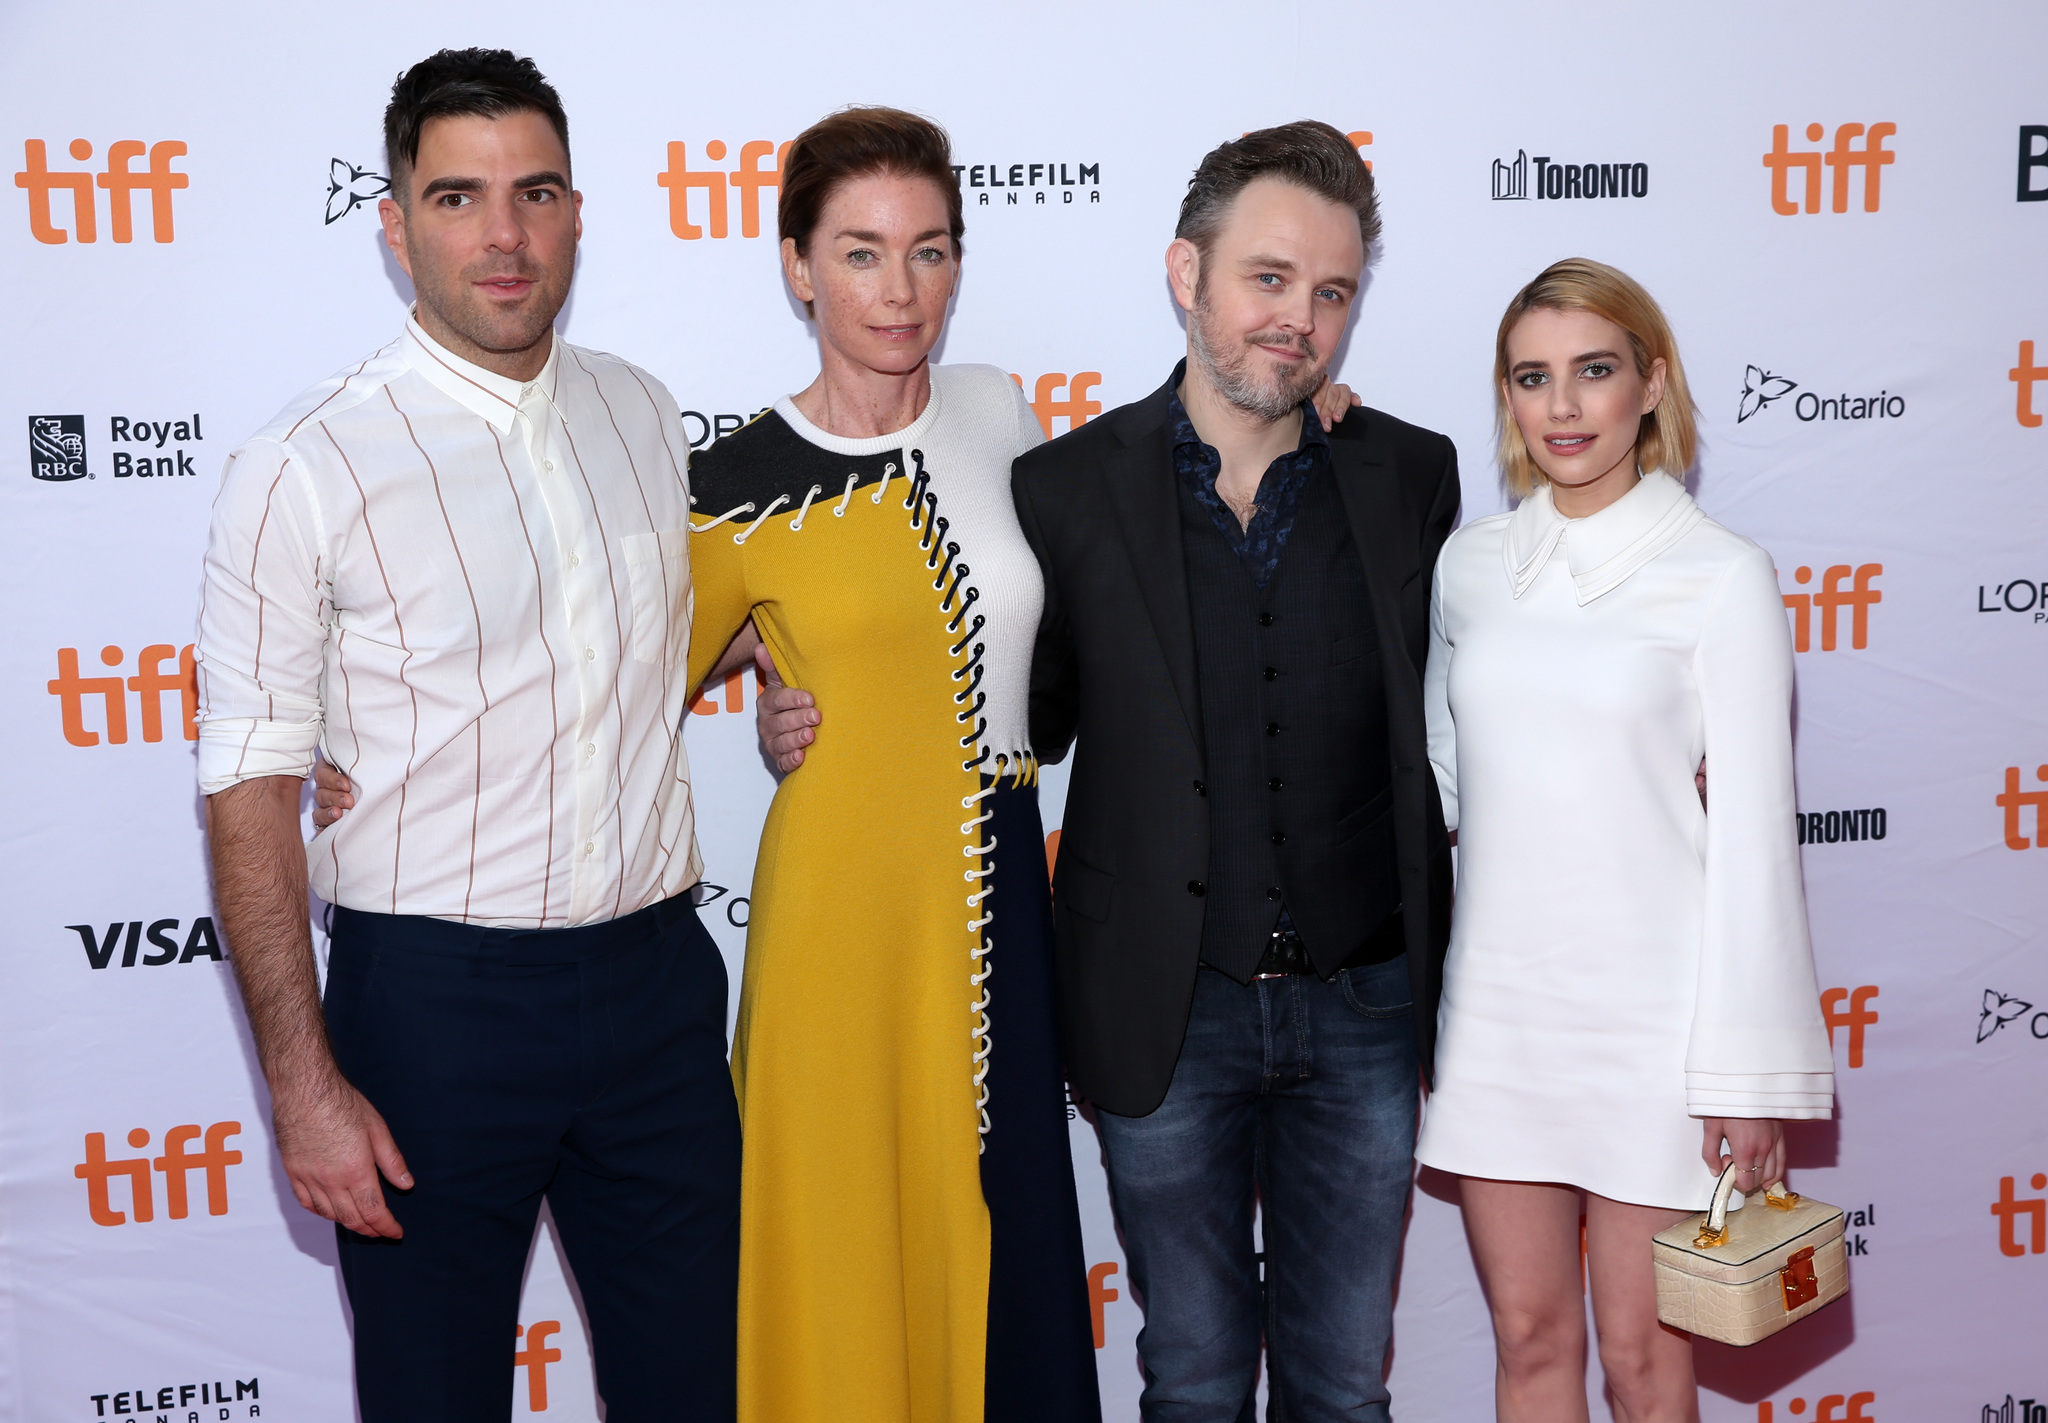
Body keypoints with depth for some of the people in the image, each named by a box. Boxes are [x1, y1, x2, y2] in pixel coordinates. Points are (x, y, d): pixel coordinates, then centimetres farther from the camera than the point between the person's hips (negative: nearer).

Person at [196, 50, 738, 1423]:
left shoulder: (645, 415, 5)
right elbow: (252, 793, -10)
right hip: (436, 999, -4)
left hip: (657, 981, 5)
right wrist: (305, 1086, -12)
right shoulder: (309, 467, -11)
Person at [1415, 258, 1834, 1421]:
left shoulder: (1722, 576, -7)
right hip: (1497, 1005, 4)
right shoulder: (1470, 565, 6)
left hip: (1649, 1014, -4)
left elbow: (1752, 832, -7)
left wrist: (1751, 1071, -7)